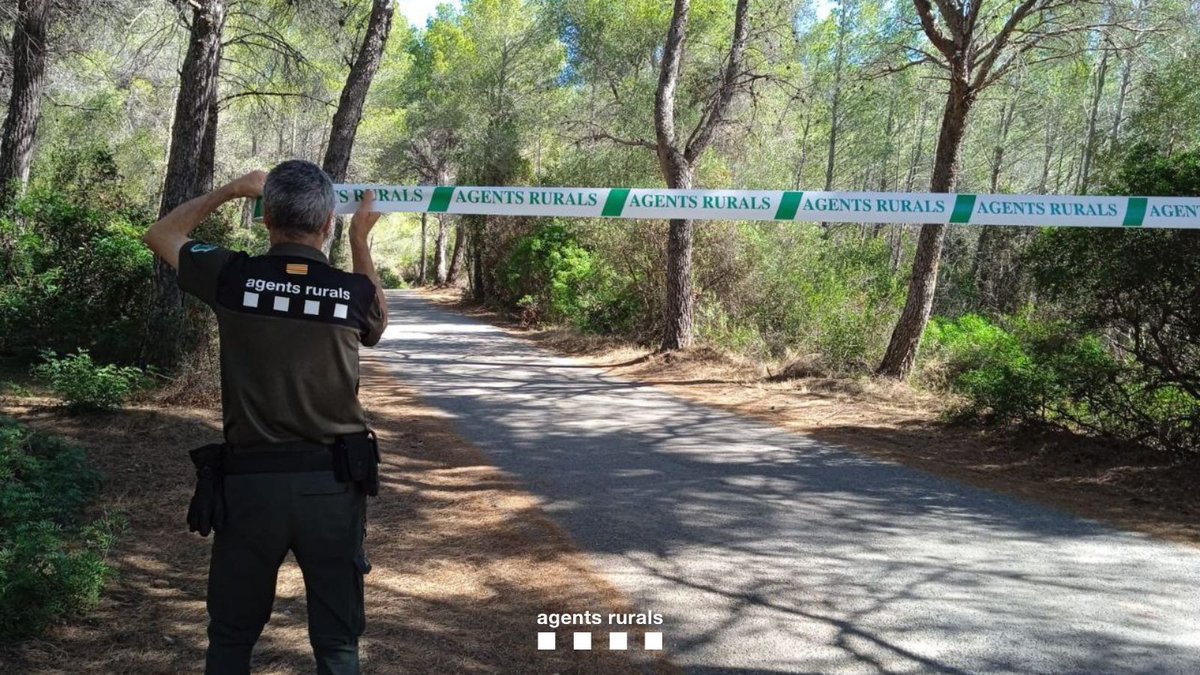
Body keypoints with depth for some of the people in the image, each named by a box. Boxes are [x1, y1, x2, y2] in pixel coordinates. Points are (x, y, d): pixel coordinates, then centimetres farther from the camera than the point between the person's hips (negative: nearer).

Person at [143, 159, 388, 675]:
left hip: (251, 481, 0)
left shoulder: (232, 277, -7)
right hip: (333, 483, 0)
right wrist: (361, 241, 16)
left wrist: (232, 189, 21)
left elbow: (161, 234, 14)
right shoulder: (353, 290, -6)